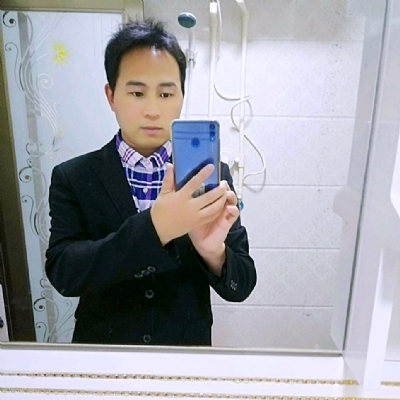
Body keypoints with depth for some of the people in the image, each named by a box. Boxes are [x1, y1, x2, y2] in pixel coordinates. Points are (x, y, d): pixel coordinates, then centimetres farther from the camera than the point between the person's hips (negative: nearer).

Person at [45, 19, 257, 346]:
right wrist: (153, 228, -36)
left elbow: (241, 286, -11)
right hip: (103, 354, 0)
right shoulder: (72, 178, -11)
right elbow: (63, 273, -21)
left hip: (187, 350, 1)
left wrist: (212, 249, -33)